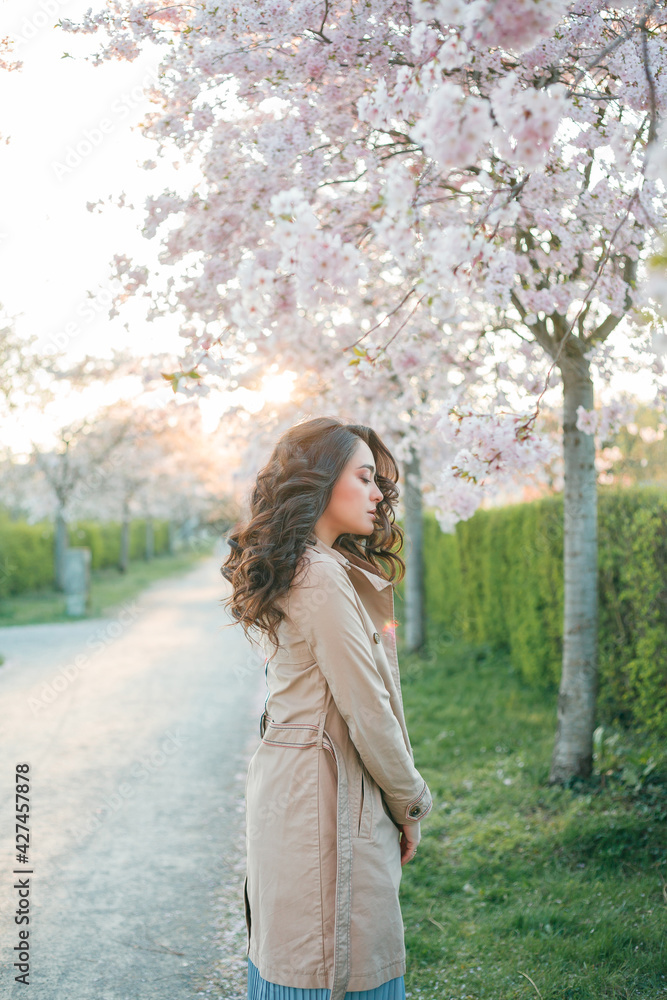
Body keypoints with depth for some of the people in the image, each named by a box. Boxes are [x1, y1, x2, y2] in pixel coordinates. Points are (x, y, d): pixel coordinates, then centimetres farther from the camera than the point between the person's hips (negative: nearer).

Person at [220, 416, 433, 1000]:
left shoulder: (293, 571, 12)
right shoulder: (324, 577, -18)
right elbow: (367, 712, -18)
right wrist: (411, 805, -3)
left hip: (284, 780, 10)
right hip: (329, 795, -10)